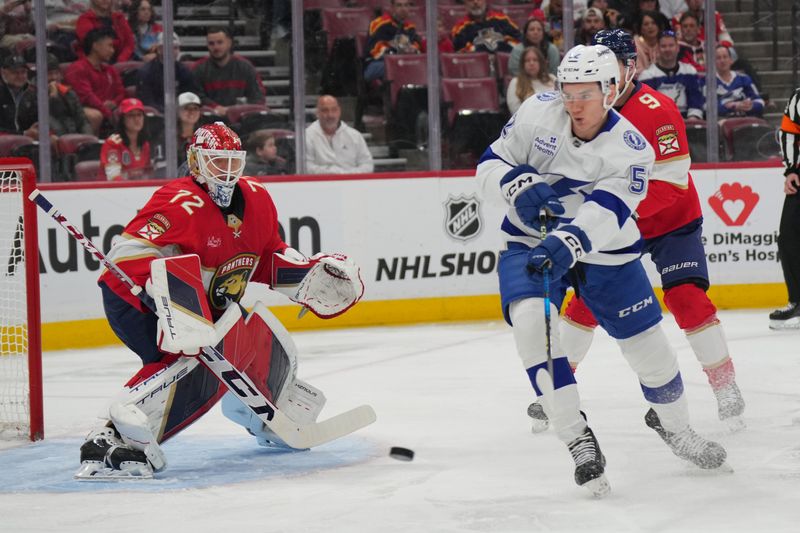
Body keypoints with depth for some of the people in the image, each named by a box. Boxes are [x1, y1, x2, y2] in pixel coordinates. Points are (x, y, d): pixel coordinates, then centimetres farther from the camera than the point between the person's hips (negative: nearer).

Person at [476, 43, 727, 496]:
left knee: (649, 343, 5)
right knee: (530, 319, -28)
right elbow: (490, 166, -6)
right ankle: (579, 441, -22)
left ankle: (676, 427, 37)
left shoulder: (632, 149, -18)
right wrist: (518, 187, -28)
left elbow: (607, 212, -32)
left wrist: (568, 244, -50)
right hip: (531, 241, 0)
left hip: (605, 252, 0)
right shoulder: (537, 113, -13)